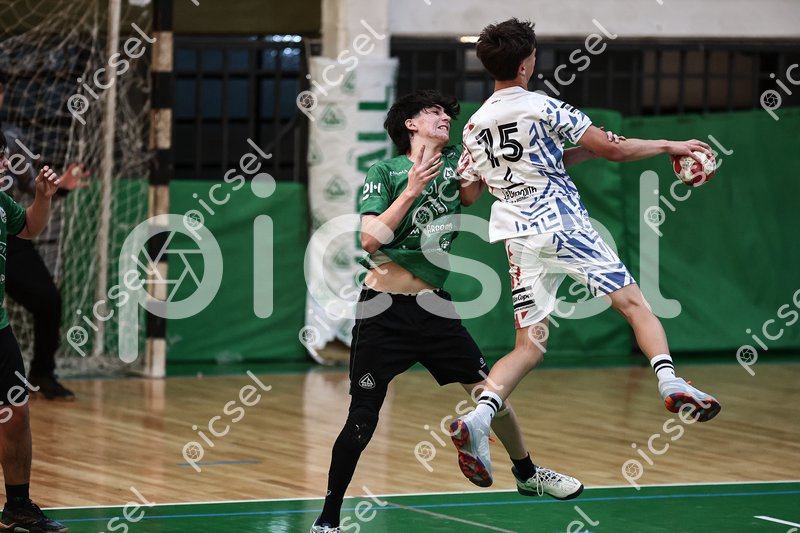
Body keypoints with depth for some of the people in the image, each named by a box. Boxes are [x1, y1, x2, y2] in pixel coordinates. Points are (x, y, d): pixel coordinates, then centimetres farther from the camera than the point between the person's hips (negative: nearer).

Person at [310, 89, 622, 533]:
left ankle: (527, 475, 29)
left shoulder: (457, 164, 4)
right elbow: (371, 241, -17)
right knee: (362, 420, -8)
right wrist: (411, 190, -24)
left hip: (434, 308, 4)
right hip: (385, 311, -4)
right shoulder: (384, 172, -6)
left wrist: (590, 150, -13)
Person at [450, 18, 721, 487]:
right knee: (634, 303, 2)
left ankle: (479, 416, -15)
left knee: (529, 345, 5)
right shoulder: (544, 107, -7)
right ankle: (670, 382, -19)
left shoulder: (475, 126, 10)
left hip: (520, 239, 5)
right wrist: (670, 146, 6)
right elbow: (613, 150, -7)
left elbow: (468, 192, 19)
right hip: (563, 225, -5)